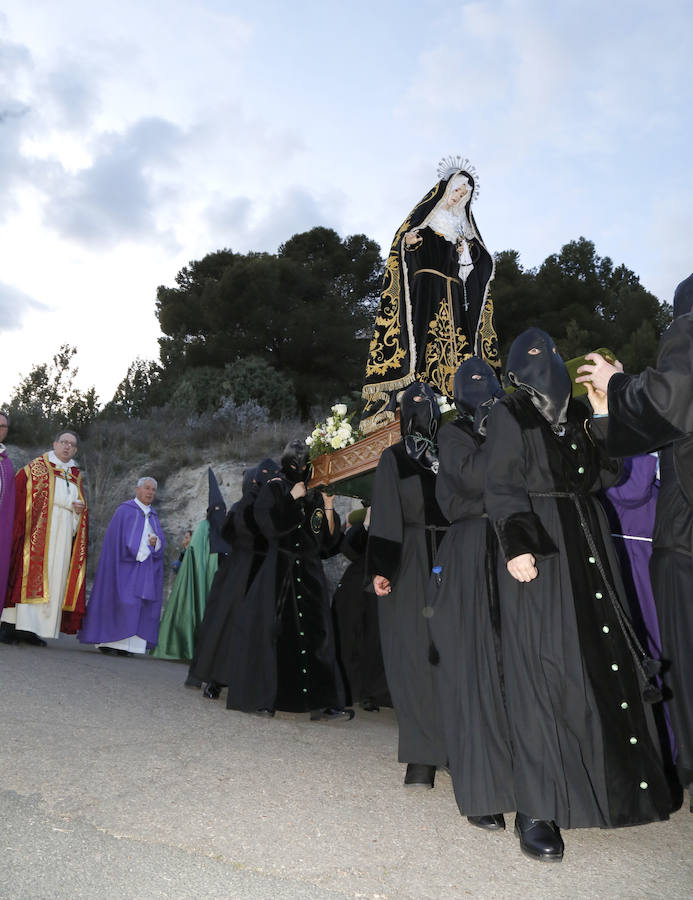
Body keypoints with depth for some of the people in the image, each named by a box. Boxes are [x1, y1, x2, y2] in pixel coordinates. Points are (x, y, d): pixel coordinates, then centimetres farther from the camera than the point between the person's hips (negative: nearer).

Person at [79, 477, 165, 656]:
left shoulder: (153, 516, 18)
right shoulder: (125, 510, 1)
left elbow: (162, 541, 11)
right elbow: (116, 537, -7)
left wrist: (156, 542, -11)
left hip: (145, 568, 6)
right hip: (125, 565, -5)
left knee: (139, 604, -1)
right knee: (121, 599, -11)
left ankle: (123, 644, 0)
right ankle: (107, 640, -4)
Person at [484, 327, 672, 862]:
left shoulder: (577, 412, 17)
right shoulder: (509, 416, 0)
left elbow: (606, 475, 11)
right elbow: (502, 487, -9)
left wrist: (605, 419, 2)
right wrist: (517, 546, -21)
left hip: (588, 539, 6)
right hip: (540, 544, -6)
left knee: (606, 657, 7)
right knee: (545, 669, -8)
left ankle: (612, 783, 23)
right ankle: (536, 810, -1)